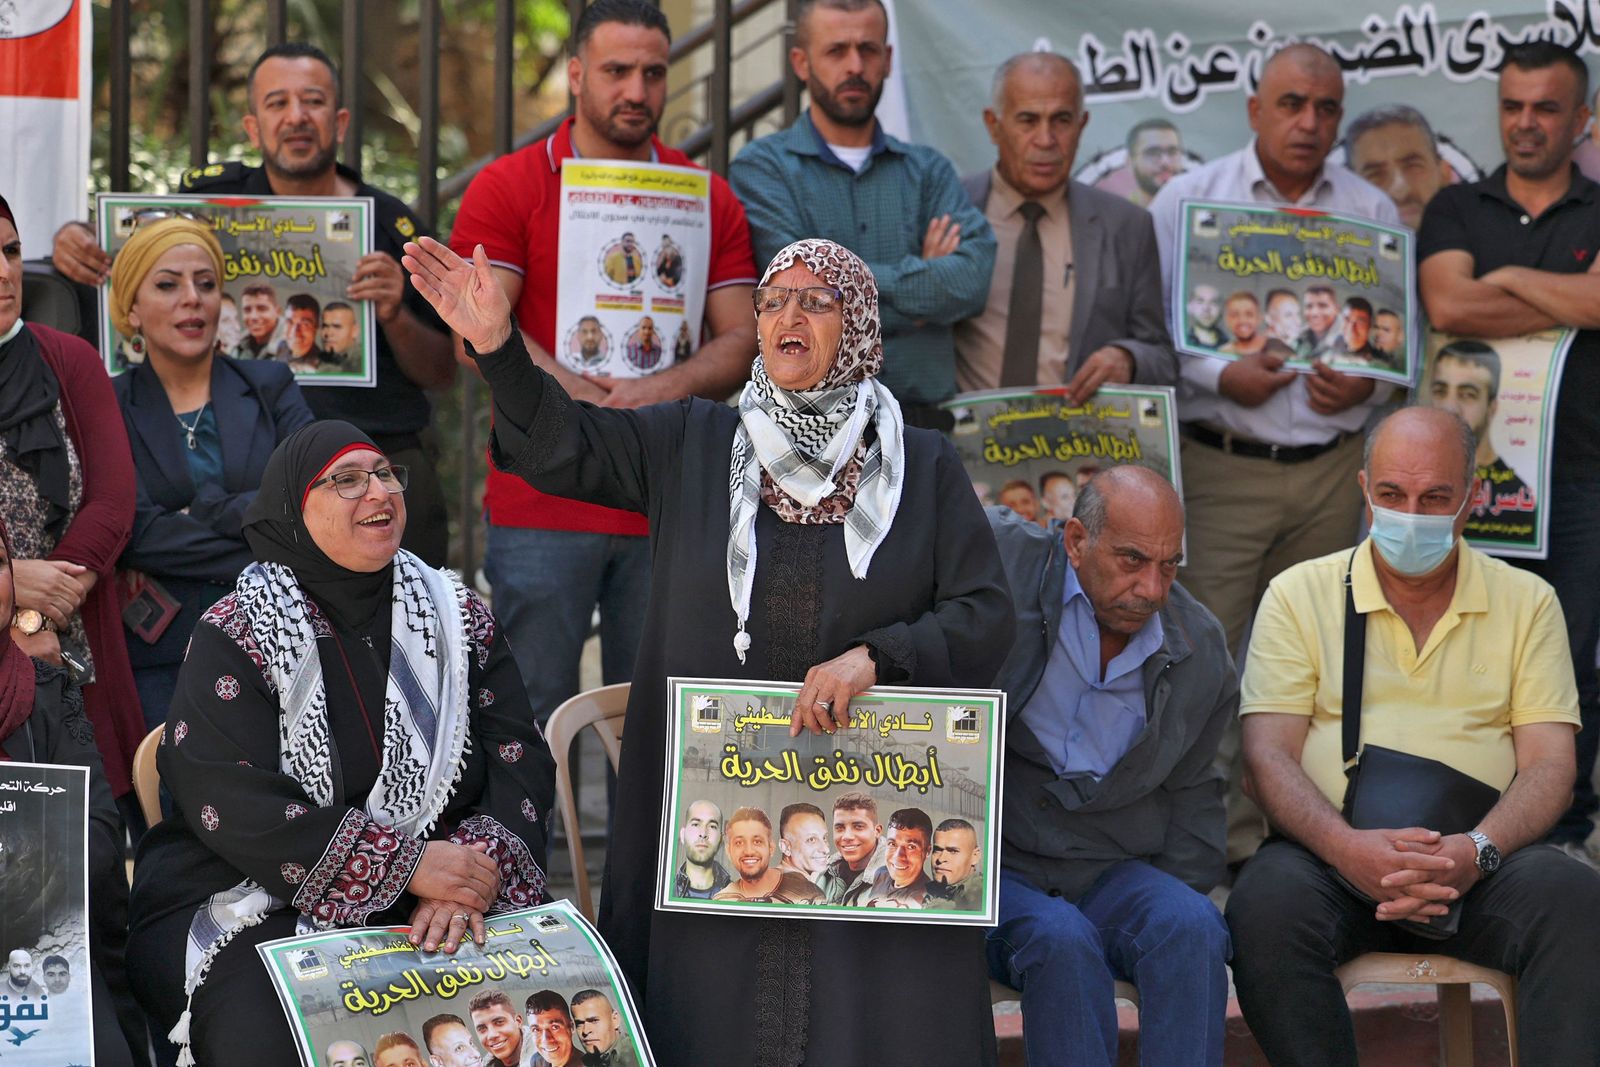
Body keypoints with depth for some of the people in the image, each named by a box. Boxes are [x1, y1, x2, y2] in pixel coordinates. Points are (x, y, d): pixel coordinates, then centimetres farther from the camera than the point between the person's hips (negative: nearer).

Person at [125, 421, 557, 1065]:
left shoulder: (458, 619, 11)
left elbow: (519, 763, 5)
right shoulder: (237, 636, -3)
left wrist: (474, 870, -17)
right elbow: (230, 801, -15)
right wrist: (407, 863, -19)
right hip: (256, 907, -3)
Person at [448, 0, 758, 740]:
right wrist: (585, 400, -18)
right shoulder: (507, 188, 2)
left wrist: (665, 390, -14)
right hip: (541, 505, -3)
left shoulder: (710, 199, 11)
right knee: (530, 712, -3)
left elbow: (740, 340, 6)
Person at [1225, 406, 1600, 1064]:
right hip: (1333, 855, -1)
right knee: (1267, 903, -35)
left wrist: (1478, 850, -17)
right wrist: (1346, 847, -19)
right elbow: (1269, 753, 2)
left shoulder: (1527, 602, 14)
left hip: (1476, 864, 1)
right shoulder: (1299, 595, 11)